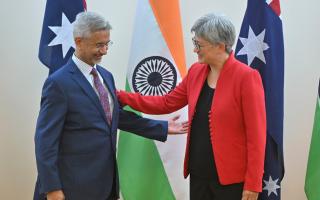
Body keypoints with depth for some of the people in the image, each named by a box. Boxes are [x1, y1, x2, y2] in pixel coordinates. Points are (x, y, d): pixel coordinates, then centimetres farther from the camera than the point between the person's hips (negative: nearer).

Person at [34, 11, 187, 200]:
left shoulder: (106, 76, 9)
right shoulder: (59, 83, -14)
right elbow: (46, 139, -15)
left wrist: (163, 128, 15)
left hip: (106, 179, 7)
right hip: (76, 185, -7)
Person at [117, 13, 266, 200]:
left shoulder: (247, 77, -14)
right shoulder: (196, 71, 6)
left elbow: (256, 135, -14)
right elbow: (166, 103, 14)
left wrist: (252, 184, -15)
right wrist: (122, 97, 7)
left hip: (232, 178, -6)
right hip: (198, 174, 6)